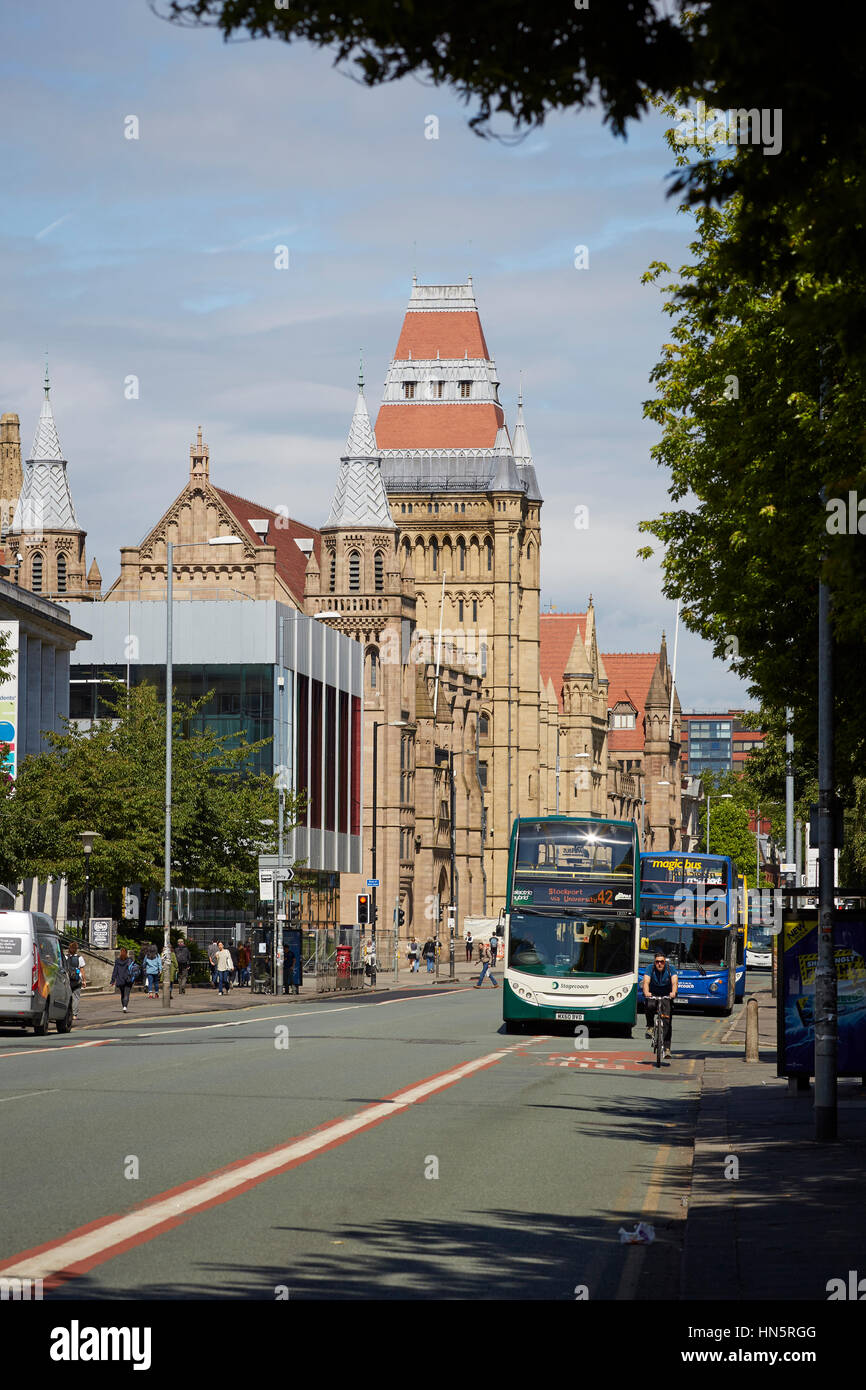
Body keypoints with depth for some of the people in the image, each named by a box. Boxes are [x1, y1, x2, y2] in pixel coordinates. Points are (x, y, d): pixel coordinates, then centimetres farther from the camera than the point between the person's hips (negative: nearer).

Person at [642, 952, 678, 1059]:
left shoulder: (670, 970, -11)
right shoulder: (650, 969, -11)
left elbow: (674, 982, -27)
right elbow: (646, 982, -26)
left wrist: (673, 992, -49)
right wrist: (646, 993, -47)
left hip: (666, 997, 0)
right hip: (653, 996, 0)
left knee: (667, 1021, -12)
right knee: (649, 1006, -35)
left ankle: (667, 1048, -9)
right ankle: (650, 1027, -10)